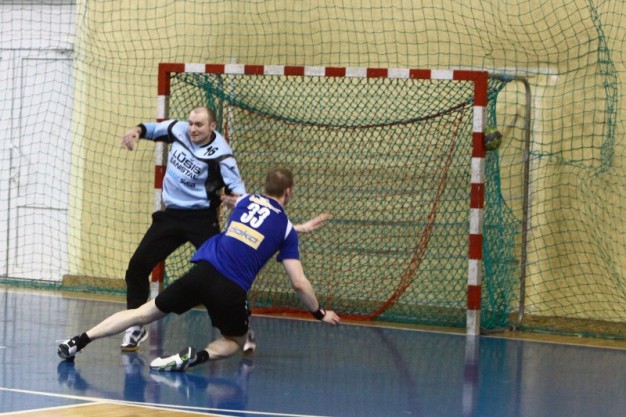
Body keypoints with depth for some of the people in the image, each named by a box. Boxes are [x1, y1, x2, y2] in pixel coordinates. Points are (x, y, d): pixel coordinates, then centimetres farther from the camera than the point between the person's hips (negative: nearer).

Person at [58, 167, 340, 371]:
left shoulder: (246, 200, 18)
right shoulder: (286, 229, 8)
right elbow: (299, 283, 6)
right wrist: (320, 314, 22)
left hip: (203, 271, 3)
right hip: (231, 290, -3)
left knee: (146, 312, 13)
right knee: (235, 341, 23)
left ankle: (79, 341, 1)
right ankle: (198, 356, -10)